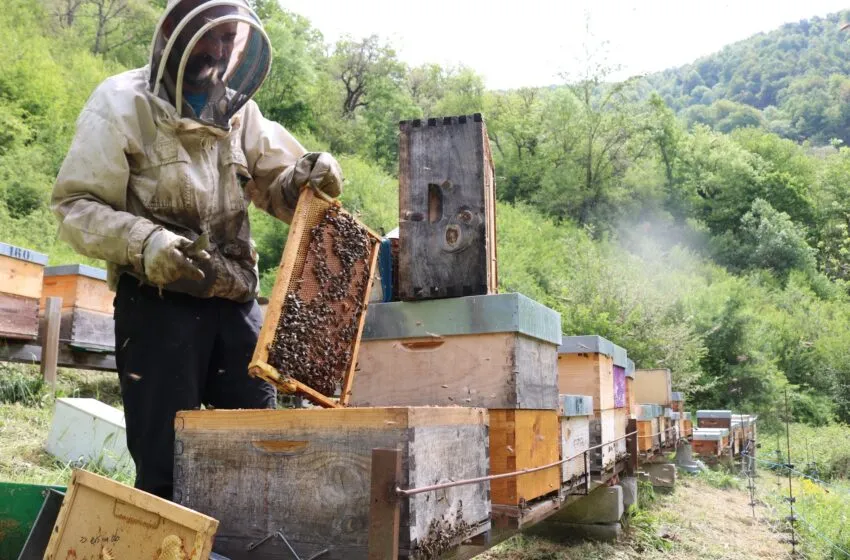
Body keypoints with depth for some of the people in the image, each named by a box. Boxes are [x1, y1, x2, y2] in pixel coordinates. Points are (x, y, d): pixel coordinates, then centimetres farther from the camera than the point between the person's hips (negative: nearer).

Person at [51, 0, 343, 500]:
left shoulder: (238, 110, 13)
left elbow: (276, 189, 17)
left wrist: (307, 177, -7)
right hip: (158, 304, -5)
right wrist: (143, 240, -25)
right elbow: (77, 207, -6)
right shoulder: (122, 103, -3)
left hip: (236, 304, 5)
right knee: (165, 461, 1)